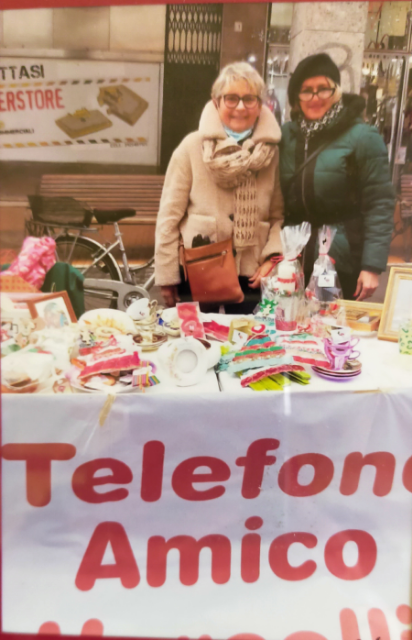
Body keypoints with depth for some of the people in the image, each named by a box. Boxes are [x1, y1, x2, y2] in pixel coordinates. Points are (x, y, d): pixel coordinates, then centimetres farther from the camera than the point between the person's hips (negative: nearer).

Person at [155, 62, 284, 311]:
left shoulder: (272, 150, 2)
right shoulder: (193, 147, -2)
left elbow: (279, 215, 4)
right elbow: (169, 215, -2)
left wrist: (271, 258, -11)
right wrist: (166, 276, -4)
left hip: (250, 278, 1)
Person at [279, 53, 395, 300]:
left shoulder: (363, 137, -8)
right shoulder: (287, 134, 6)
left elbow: (380, 205, -11)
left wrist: (373, 266, -17)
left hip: (343, 262, -4)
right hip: (293, 259, 4)